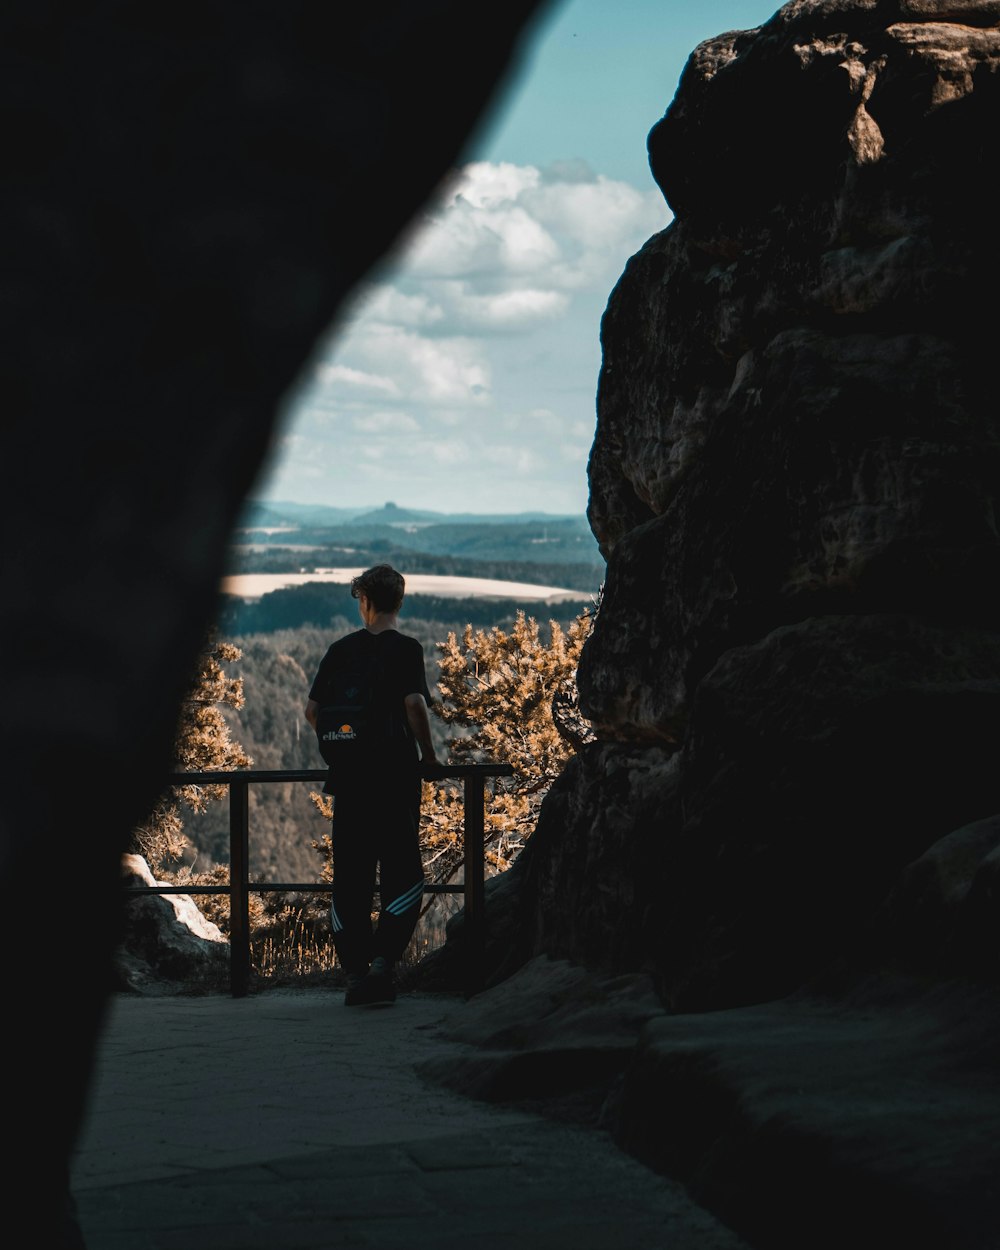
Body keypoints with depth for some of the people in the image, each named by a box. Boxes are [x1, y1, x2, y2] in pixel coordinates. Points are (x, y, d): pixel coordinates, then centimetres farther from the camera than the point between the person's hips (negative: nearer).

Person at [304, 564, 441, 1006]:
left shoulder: (341, 650, 6)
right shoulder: (406, 649, -5)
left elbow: (313, 710, 7)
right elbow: (414, 704, -16)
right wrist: (429, 755, -3)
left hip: (349, 776, 3)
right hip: (396, 775, -3)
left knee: (350, 877, 9)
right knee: (403, 873, 3)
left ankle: (354, 970, 8)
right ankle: (382, 957, -14)